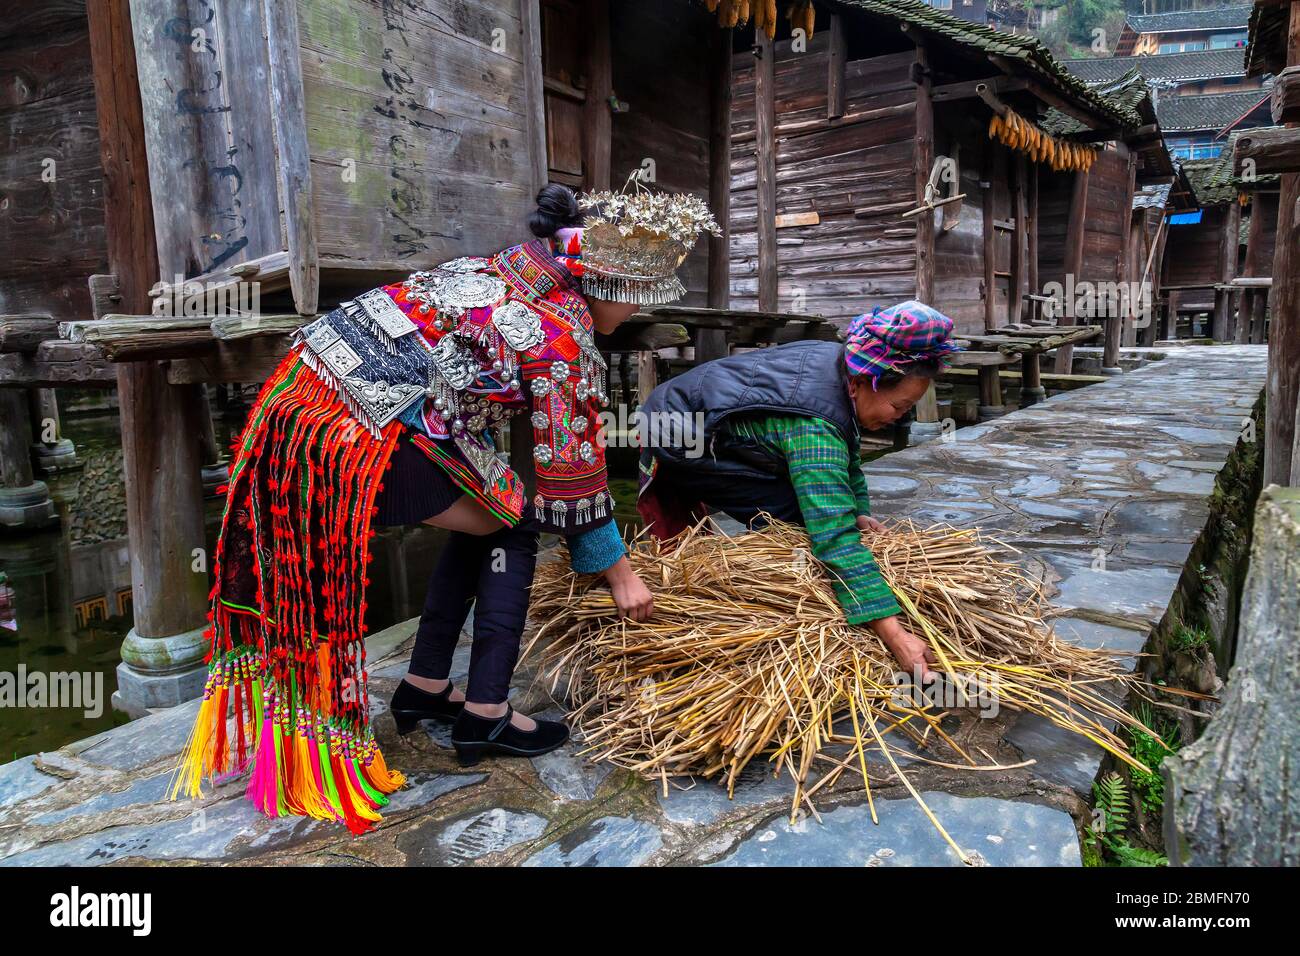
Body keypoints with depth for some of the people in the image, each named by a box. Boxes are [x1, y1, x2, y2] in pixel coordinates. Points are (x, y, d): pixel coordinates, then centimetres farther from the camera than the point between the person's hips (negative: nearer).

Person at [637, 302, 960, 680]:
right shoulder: (814, 426, -38)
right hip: (676, 448, -9)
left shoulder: (839, 362, -11)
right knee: (790, 515, -15)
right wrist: (895, 634, -44)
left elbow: (847, 454, 7)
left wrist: (857, 511, -1)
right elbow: (835, 536, -43)